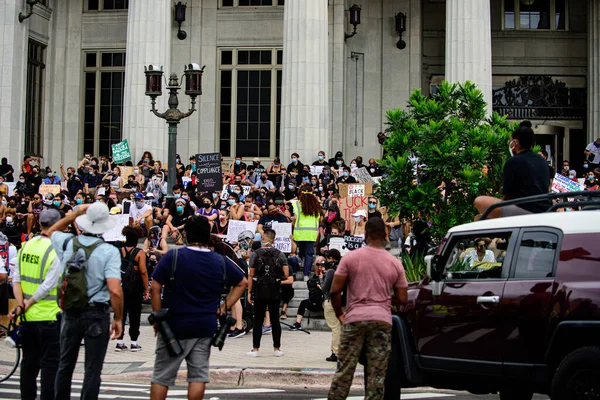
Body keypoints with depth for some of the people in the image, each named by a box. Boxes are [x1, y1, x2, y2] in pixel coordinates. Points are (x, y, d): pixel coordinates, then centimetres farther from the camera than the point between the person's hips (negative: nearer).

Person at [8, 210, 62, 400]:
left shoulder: (26, 246, 4)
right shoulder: (56, 251, -16)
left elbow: (16, 280, 2)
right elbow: (48, 286, -18)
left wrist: (21, 305, -3)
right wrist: (29, 303, -9)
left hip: (28, 315, 6)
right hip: (49, 316, -6)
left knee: (29, 361, 15)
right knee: (50, 363, 3)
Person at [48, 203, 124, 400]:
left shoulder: (67, 242, -3)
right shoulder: (109, 251, -15)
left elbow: (51, 232, 23)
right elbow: (115, 290, -22)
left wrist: (75, 213, 18)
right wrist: (118, 318, -9)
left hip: (70, 312, 4)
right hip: (97, 313, -4)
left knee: (65, 365, 18)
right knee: (92, 369, 4)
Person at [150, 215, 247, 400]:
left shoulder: (172, 257, -9)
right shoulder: (221, 261, 2)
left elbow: (155, 288, -11)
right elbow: (243, 283, 14)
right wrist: (224, 308, 12)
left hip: (175, 324, -2)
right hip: (206, 326, 3)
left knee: (162, 376, 7)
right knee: (198, 375, 7)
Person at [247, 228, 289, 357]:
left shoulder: (255, 254, -5)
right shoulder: (280, 255, -1)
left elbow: (251, 275, -5)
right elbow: (286, 275, -6)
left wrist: (249, 292, 1)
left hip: (259, 292, -1)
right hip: (275, 293, 1)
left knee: (258, 321, 3)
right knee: (275, 320, 9)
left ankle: (255, 349, 6)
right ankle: (277, 349, 12)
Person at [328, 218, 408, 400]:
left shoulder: (350, 257, -1)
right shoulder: (395, 263, 5)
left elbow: (335, 290, -3)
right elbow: (402, 299, 6)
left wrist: (339, 314, 11)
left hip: (355, 318, -1)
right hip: (382, 320, 1)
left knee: (344, 370, 3)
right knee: (377, 375, 2)